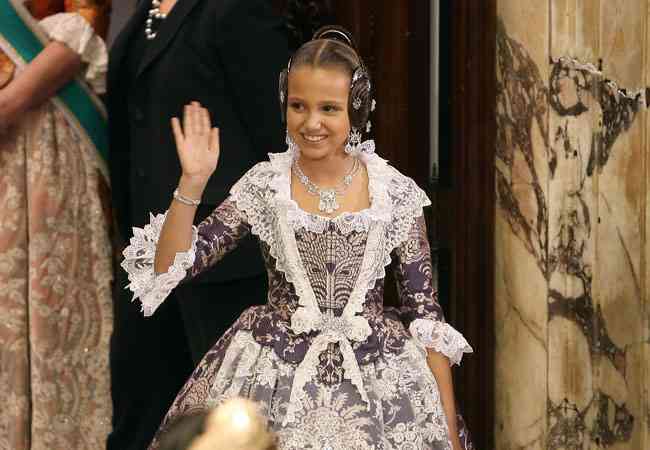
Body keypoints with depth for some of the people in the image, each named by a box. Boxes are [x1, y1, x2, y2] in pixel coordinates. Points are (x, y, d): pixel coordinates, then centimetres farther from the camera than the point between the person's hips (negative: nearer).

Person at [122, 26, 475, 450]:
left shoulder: (395, 193, -3)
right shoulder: (264, 185, -1)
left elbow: (426, 313, 0)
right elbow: (171, 267, -5)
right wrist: (193, 181, -18)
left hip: (378, 381, 0)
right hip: (273, 379, 0)